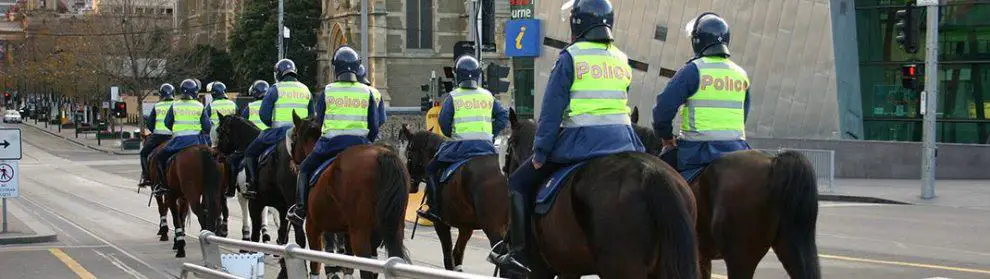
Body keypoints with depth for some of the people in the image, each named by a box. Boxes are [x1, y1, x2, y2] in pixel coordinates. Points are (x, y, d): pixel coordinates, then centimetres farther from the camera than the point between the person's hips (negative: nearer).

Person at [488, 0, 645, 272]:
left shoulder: (570, 57, -4)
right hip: (623, 140, 5)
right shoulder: (621, 59, 13)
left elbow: (552, 109, -6)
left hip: (581, 140, -5)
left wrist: (540, 152, -2)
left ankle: (518, 251, -1)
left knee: (519, 183, 8)